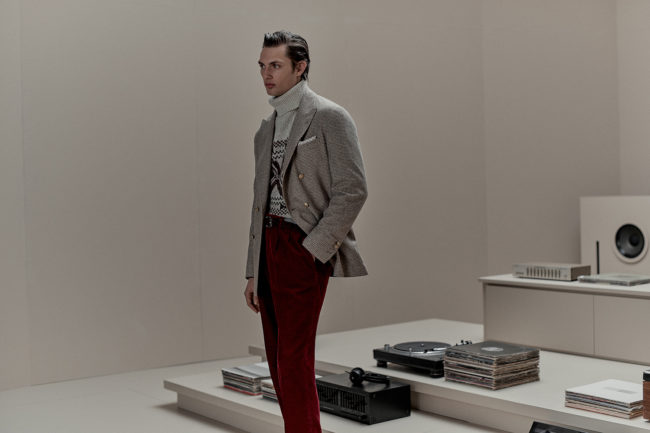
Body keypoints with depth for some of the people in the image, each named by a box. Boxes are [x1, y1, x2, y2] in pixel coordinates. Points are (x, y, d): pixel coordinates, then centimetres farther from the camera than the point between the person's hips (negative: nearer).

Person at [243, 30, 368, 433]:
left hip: (302, 249, -8)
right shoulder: (267, 127, 18)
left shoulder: (330, 117, -4)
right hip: (269, 244, 8)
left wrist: (314, 247, -14)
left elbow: (353, 190, -11)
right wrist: (253, 273, 16)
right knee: (278, 360, 10)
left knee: (294, 361, -10)